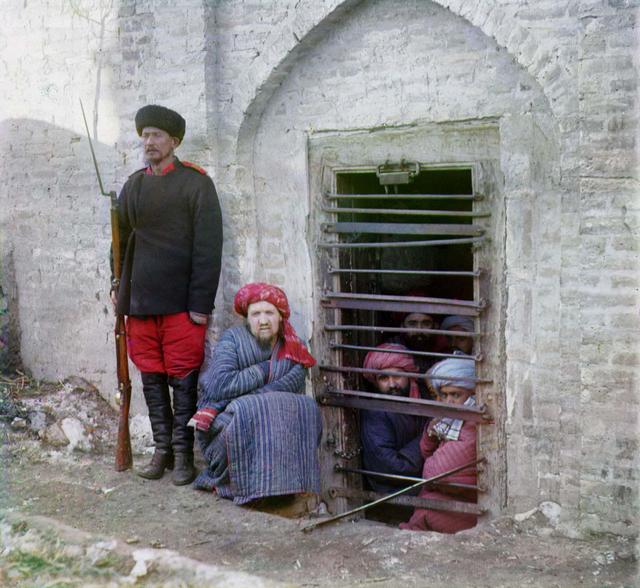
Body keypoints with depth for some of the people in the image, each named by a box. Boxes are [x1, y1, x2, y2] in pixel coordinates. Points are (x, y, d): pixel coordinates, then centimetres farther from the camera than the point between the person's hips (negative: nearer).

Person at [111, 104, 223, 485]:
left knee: (183, 380, 1)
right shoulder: (134, 186, 12)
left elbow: (209, 246, -9)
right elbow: (122, 238, 20)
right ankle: (163, 449, 21)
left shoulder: (196, 183, -4)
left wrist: (201, 304, -13)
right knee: (151, 378, 10)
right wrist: (119, 287, 10)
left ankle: (184, 453, 11)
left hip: (181, 303, -5)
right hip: (140, 300, 5)